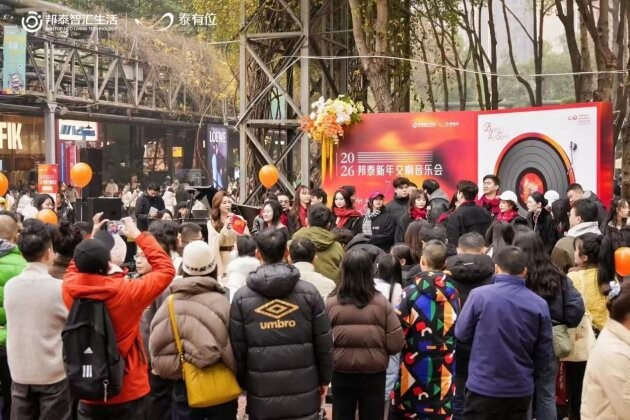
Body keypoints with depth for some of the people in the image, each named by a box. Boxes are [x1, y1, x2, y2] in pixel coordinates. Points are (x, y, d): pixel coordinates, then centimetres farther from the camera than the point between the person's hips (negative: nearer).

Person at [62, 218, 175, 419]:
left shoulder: (70, 289, -14)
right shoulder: (127, 292, -24)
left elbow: (76, 267, 12)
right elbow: (166, 269, -9)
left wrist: (92, 237, 12)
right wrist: (138, 235, -4)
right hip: (129, 393, -3)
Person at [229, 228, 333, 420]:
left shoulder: (242, 297, -5)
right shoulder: (309, 292, -5)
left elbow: (237, 348, -1)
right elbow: (324, 343, -1)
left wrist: (243, 384, 13)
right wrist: (324, 379, 12)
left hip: (262, 396, 0)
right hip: (304, 394, 0)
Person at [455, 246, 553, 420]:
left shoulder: (479, 295, -14)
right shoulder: (539, 304, -7)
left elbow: (461, 334, -2)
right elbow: (544, 352, 1)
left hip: (483, 387, -2)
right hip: (521, 389, 3)